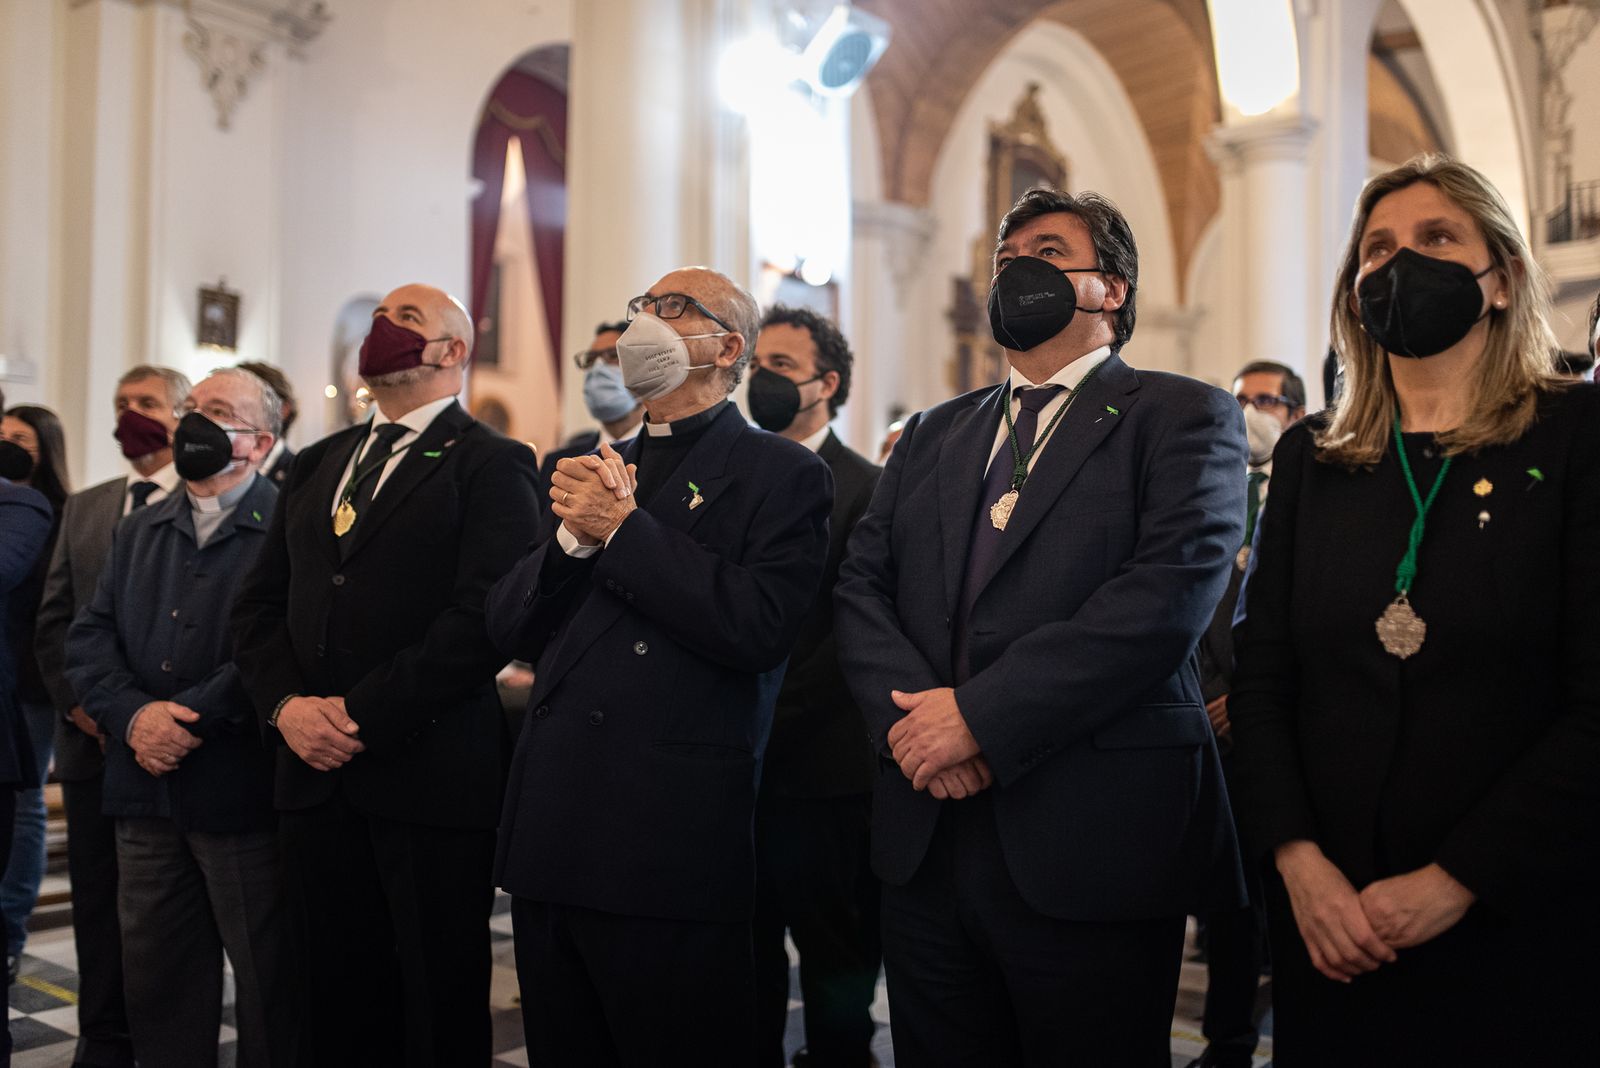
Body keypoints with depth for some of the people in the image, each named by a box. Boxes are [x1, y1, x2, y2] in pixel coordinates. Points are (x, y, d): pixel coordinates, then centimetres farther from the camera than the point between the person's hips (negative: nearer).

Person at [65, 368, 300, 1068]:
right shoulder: (139, 532, 16)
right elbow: (88, 637, 8)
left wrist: (188, 720, -18)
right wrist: (132, 716, -9)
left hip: (244, 795, -6)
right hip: (146, 792, 7)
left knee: (268, 984, 6)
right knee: (155, 978, 16)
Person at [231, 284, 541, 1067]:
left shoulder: (492, 464, -3)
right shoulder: (317, 465, 18)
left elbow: (485, 615, -15)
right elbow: (259, 603, 14)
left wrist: (363, 714, -15)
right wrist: (285, 704, -3)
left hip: (431, 777, -6)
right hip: (316, 775, 6)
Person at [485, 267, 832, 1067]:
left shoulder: (781, 473, -4)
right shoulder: (590, 471, 16)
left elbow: (761, 626, -19)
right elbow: (509, 630, 10)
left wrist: (622, 526, -14)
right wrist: (572, 536, -8)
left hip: (671, 845, -6)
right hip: (551, 839, 7)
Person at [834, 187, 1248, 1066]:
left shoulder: (1183, 418, 1)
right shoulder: (932, 434, 18)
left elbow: (1168, 596, -14)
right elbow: (860, 587, 8)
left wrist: (980, 714, -18)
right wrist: (910, 714, -11)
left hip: (1091, 849, -4)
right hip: (925, 839, 5)